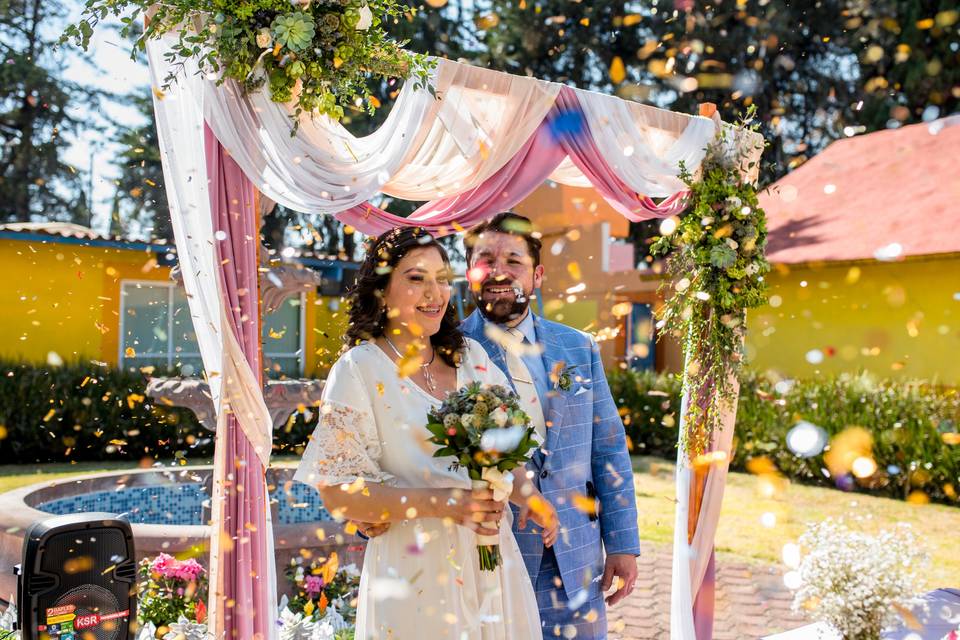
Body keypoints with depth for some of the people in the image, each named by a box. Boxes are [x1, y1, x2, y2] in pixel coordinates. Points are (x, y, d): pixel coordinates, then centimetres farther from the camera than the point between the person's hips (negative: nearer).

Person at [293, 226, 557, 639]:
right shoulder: (358, 370, -9)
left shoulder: (470, 356, 6)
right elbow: (337, 491, -13)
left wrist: (530, 497, -7)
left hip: (493, 563, 5)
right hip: (416, 572, -5)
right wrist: (437, 502, -23)